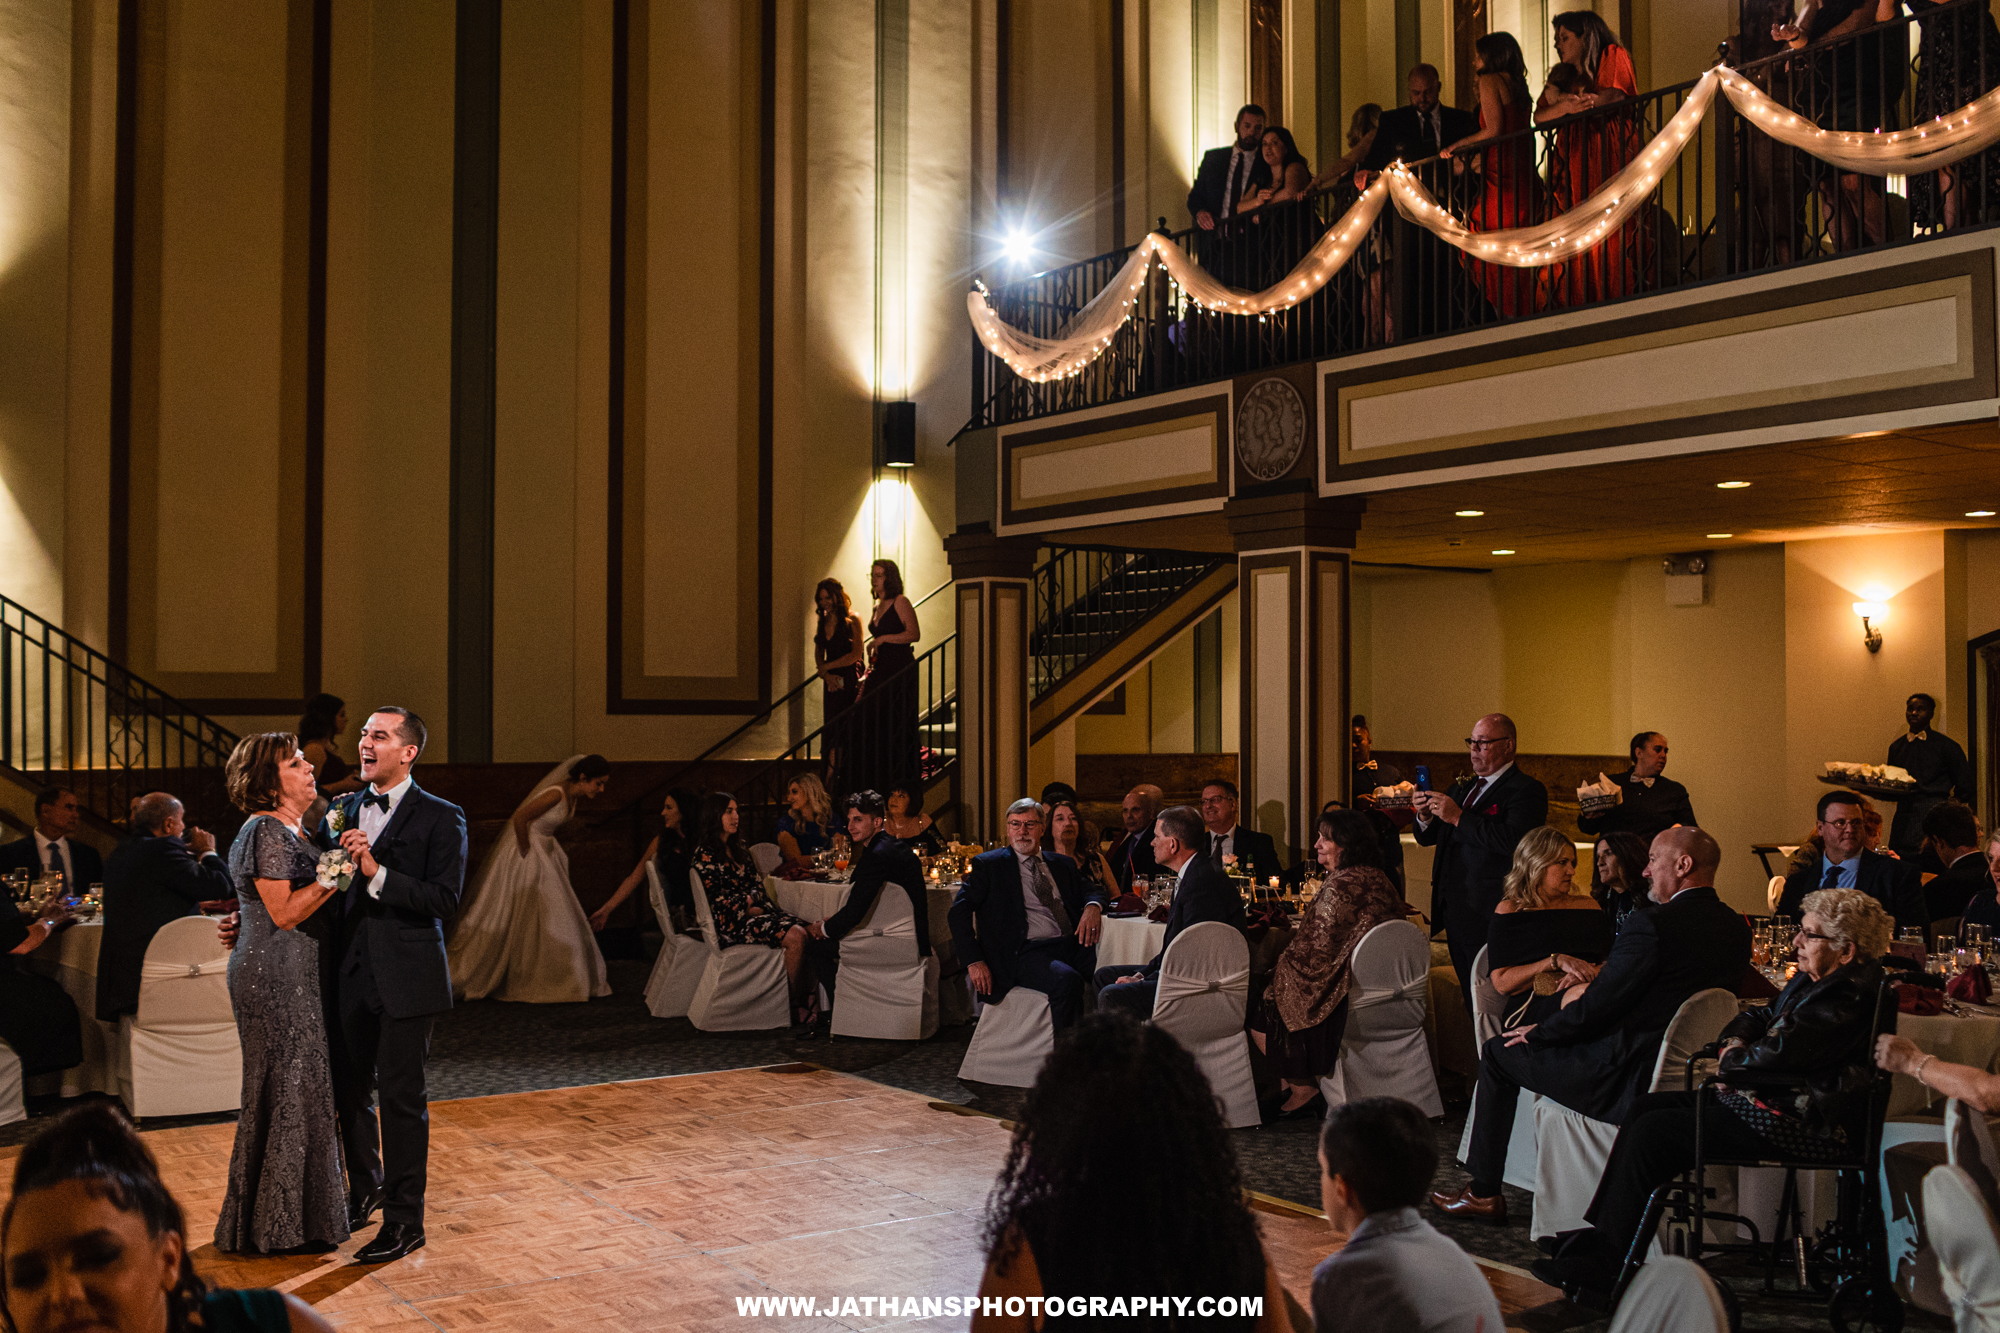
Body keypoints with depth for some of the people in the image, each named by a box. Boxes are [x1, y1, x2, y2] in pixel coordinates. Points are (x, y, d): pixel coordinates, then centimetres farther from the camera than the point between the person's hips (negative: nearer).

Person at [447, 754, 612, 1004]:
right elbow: (519, 818, -27)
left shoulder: (575, 796, 4)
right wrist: (526, 852, -18)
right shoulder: (556, 794, -24)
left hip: (543, 857, 10)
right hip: (525, 859, -10)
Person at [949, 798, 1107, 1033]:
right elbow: (959, 911, 1)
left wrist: (1093, 907, 0)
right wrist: (974, 961, -11)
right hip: (1027, 952, -4)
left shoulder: (1062, 864, 23)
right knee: (1067, 980, -35)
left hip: (1072, 944, 5)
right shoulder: (988, 865, 9)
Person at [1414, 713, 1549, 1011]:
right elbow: (1426, 839, 22)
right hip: (1454, 910, 8)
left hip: (1491, 916, -8)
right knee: (1471, 1001, 12)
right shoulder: (1463, 788, 19)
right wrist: (1426, 817, -1)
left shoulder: (1527, 791, -8)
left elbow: (1511, 840, -25)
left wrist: (1458, 817, -21)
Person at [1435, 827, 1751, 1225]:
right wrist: (1601, 980, 17)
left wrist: (1538, 1032, -1)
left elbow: (1595, 1009, -19)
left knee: (1498, 1053, 10)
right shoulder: (1737, 928, 3)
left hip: (1631, 1080, -9)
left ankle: (1484, 1194, 17)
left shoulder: (1651, 925, -22)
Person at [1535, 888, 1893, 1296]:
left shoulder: (1849, 996, -20)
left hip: (1804, 1128, -11)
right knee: (1644, 1108, 5)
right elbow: (1758, 1017, 23)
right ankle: (1598, 1236, 2)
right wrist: (1736, 1043, 1)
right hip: (1777, 1102, 11)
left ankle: (1603, 1263, -4)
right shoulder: (1810, 980, 13)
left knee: (1653, 1132, -13)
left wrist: (1731, 1062, -4)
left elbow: (1774, 1055, -24)